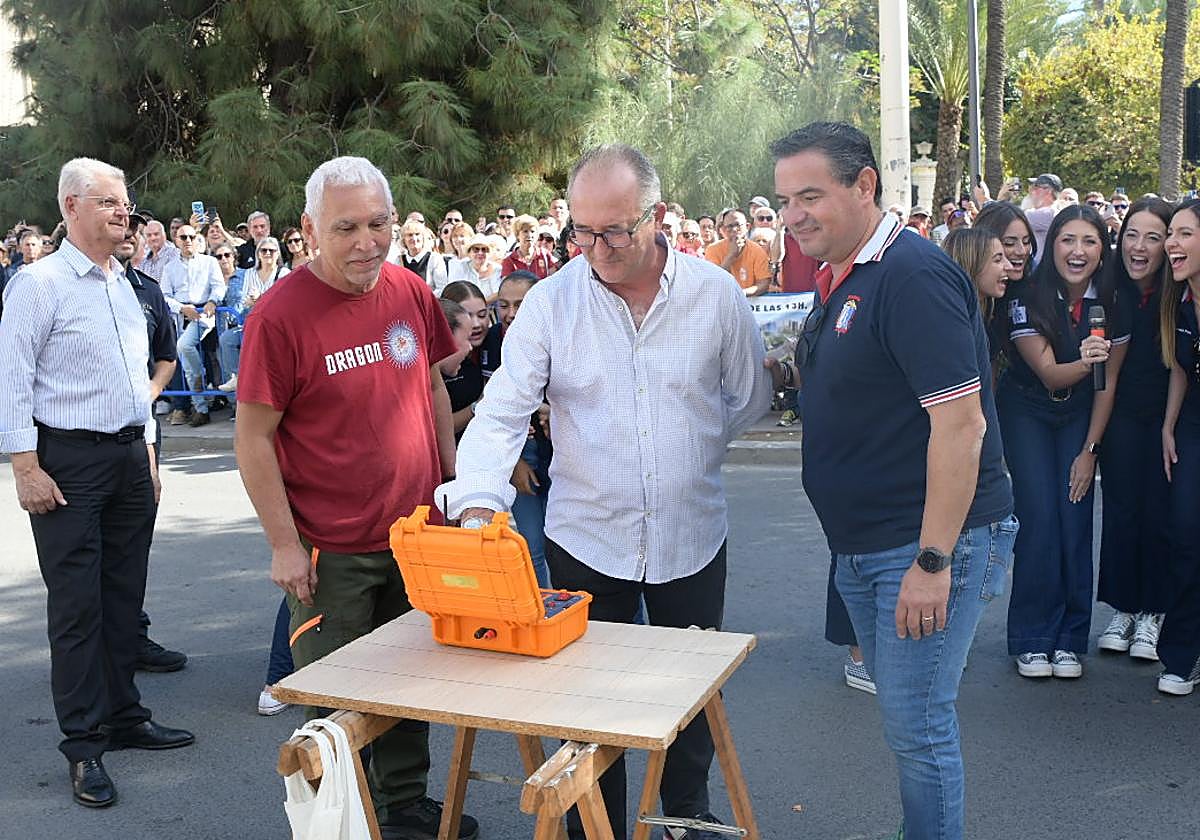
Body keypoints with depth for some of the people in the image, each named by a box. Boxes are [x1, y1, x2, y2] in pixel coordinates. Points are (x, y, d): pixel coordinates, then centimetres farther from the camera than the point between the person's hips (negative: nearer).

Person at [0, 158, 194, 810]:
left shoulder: (124, 286, 14)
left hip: (130, 456, 7)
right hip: (69, 462, -7)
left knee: (124, 596, 13)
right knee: (76, 606, -2)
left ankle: (124, 717, 26)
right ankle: (84, 746, 7)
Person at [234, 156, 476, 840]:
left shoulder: (411, 293, -1)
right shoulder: (280, 314, -16)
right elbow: (254, 438, -13)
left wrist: (454, 476, 10)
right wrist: (285, 545, -14)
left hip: (417, 531, 6)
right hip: (331, 552, -5)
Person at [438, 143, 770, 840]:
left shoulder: (717, 293, -6)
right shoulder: (550, 303, -8)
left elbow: (751, 398, 7)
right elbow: (501, 414, -12)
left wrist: (686, 454, 4)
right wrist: (478, 501, -28)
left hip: (692, 538, 1)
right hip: (586, 540, -1)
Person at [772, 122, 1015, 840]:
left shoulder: (912, 275, -19)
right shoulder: (838, 279, 11)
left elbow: (959, 422, -24)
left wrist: (932, 560, -24)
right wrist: (804, 375, 4)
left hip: (932, 543, -9)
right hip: (864, 545, 9)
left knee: (917, 725, -1)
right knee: (905, 714, 20)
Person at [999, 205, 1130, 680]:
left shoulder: (1114, 305, -11)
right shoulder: (1028, 298, -19)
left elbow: (1107, 385, -4)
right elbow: (1049, 373, -21)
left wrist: (1089, 450, -5)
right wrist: (1084, 362, -43)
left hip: (1080, 418, 2)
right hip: (1027, 413, -2)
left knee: (1076, 520, -6)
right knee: (1039, 517, -11)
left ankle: (1069, 640, 6)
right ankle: (1032, 640, 0)